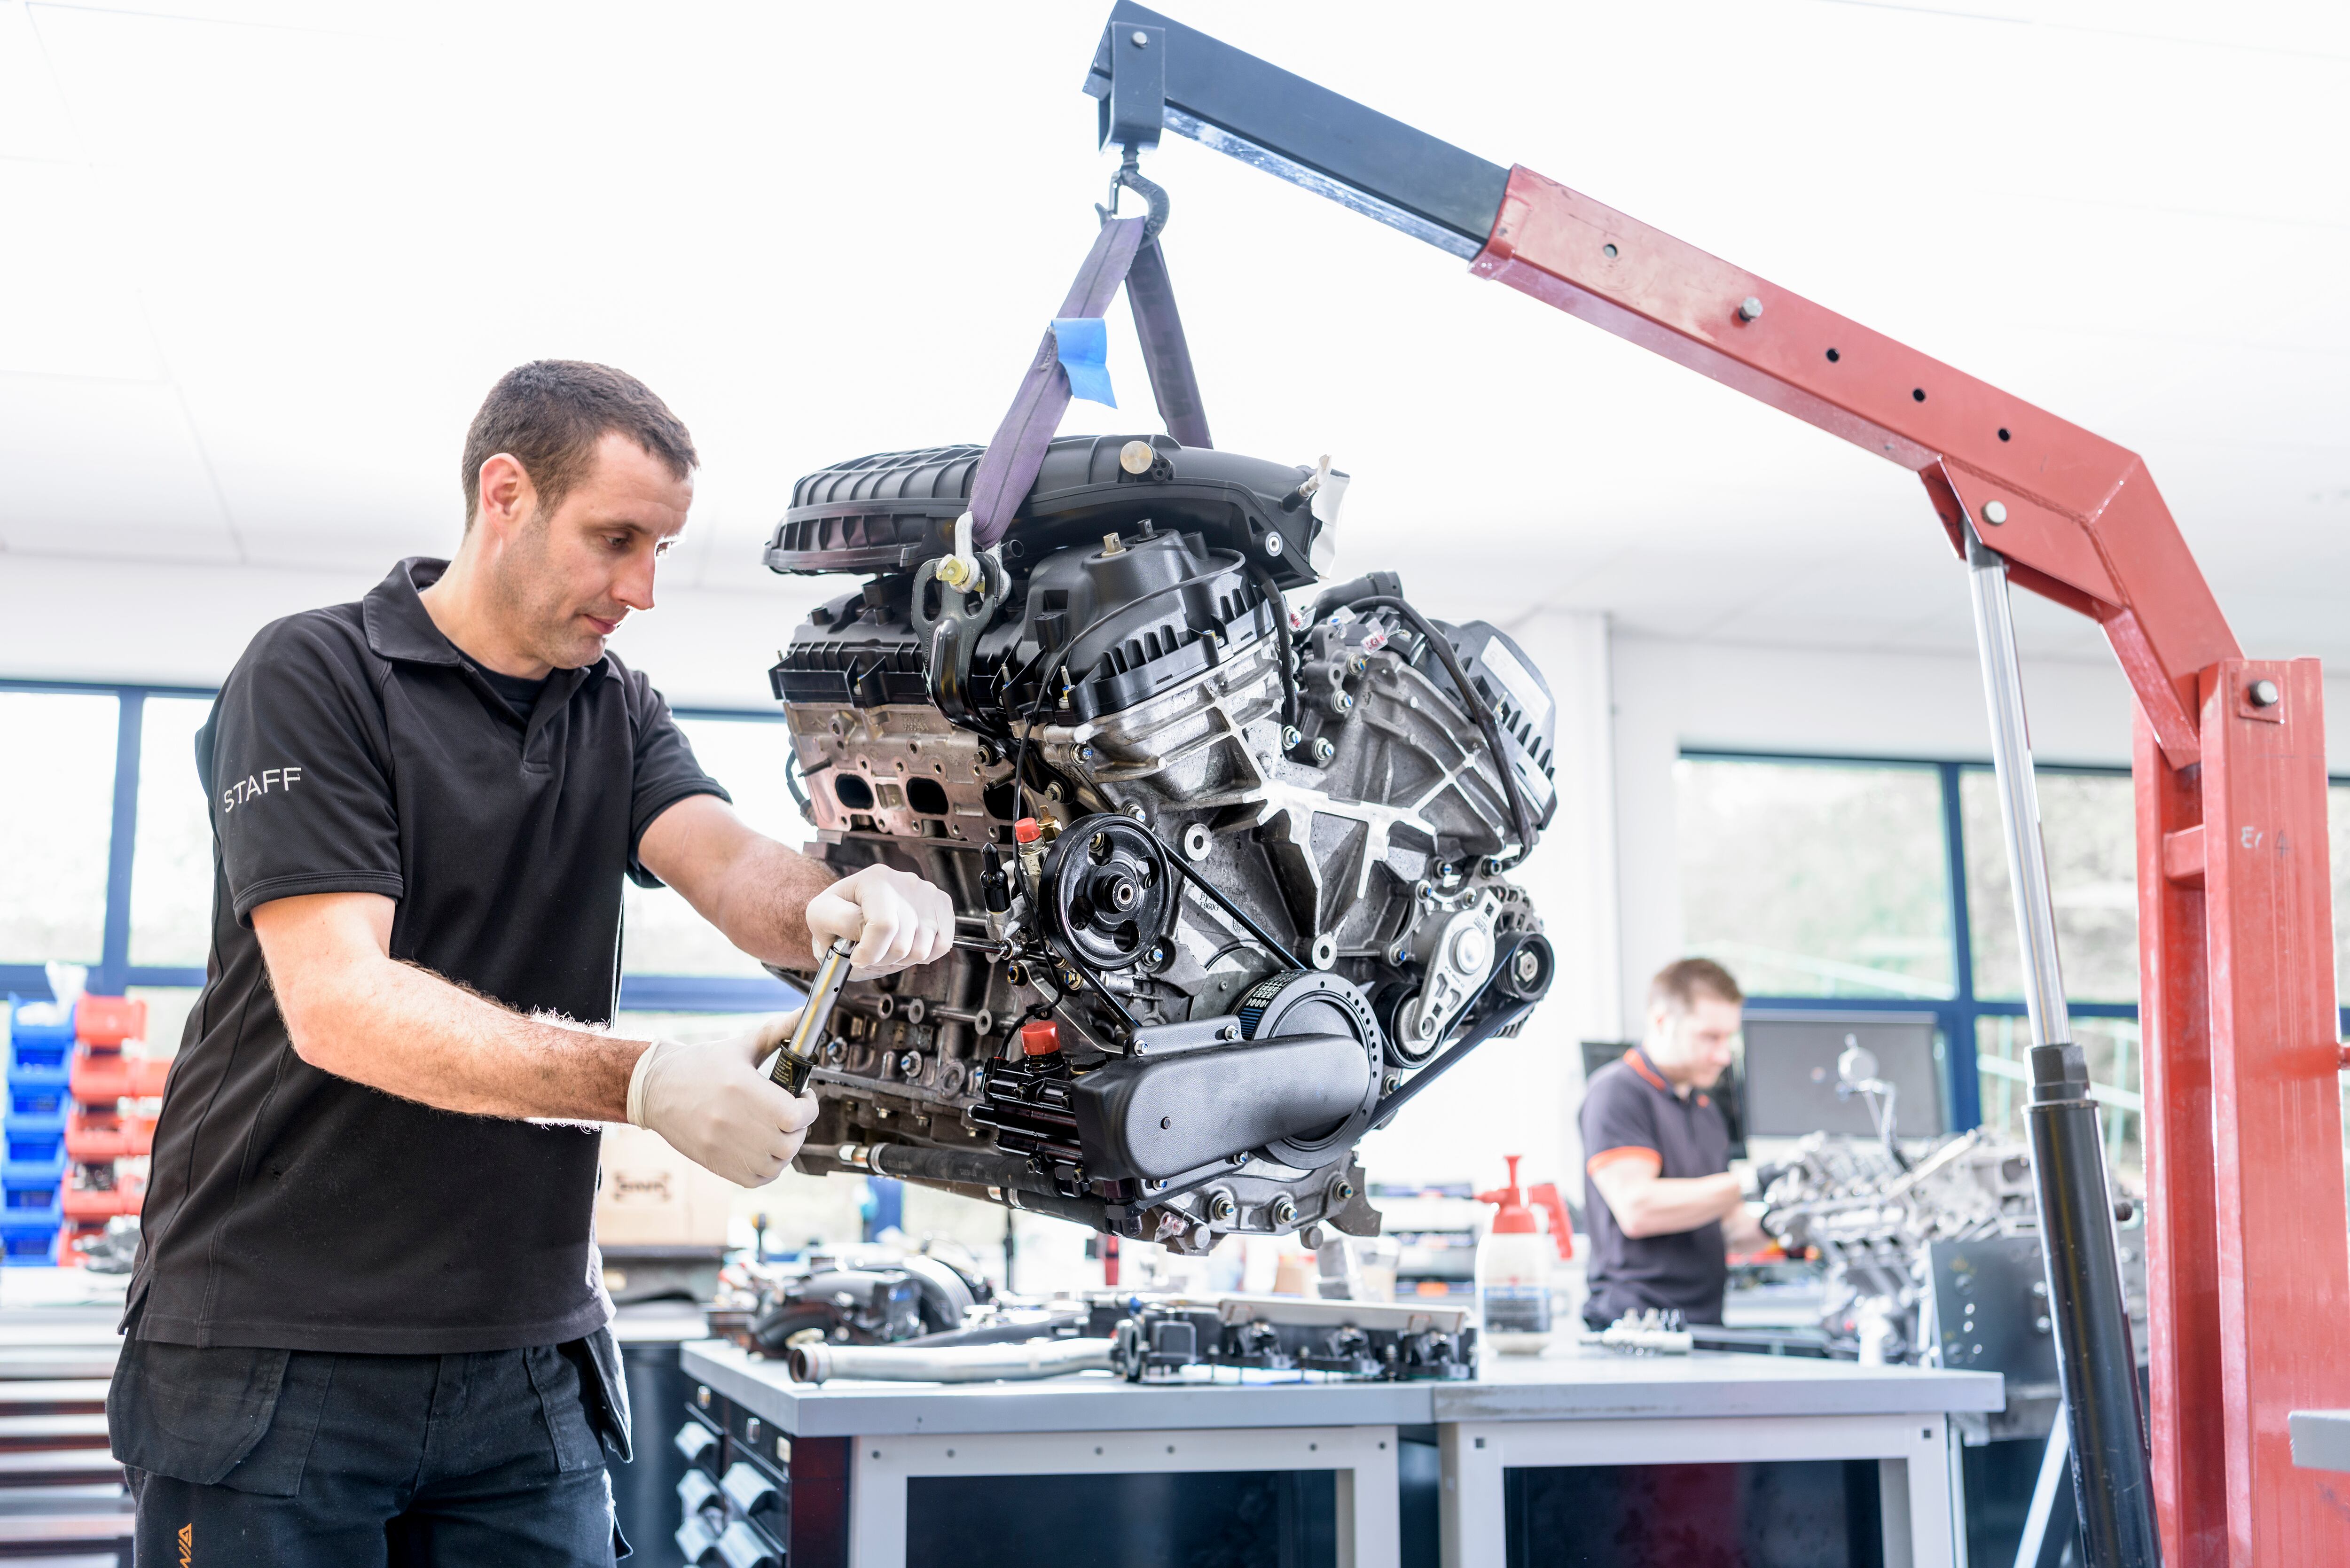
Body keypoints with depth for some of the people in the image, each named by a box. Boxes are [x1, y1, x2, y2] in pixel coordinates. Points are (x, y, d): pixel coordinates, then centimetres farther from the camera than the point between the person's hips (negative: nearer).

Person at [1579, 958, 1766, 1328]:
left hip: (1706, 1322, 8)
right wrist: (1746, 1184, -14)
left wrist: (1768, 1224, 7)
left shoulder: (1705, 1108, 23)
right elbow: (1637, 1208, -16)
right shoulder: (1616, 1092, -4)